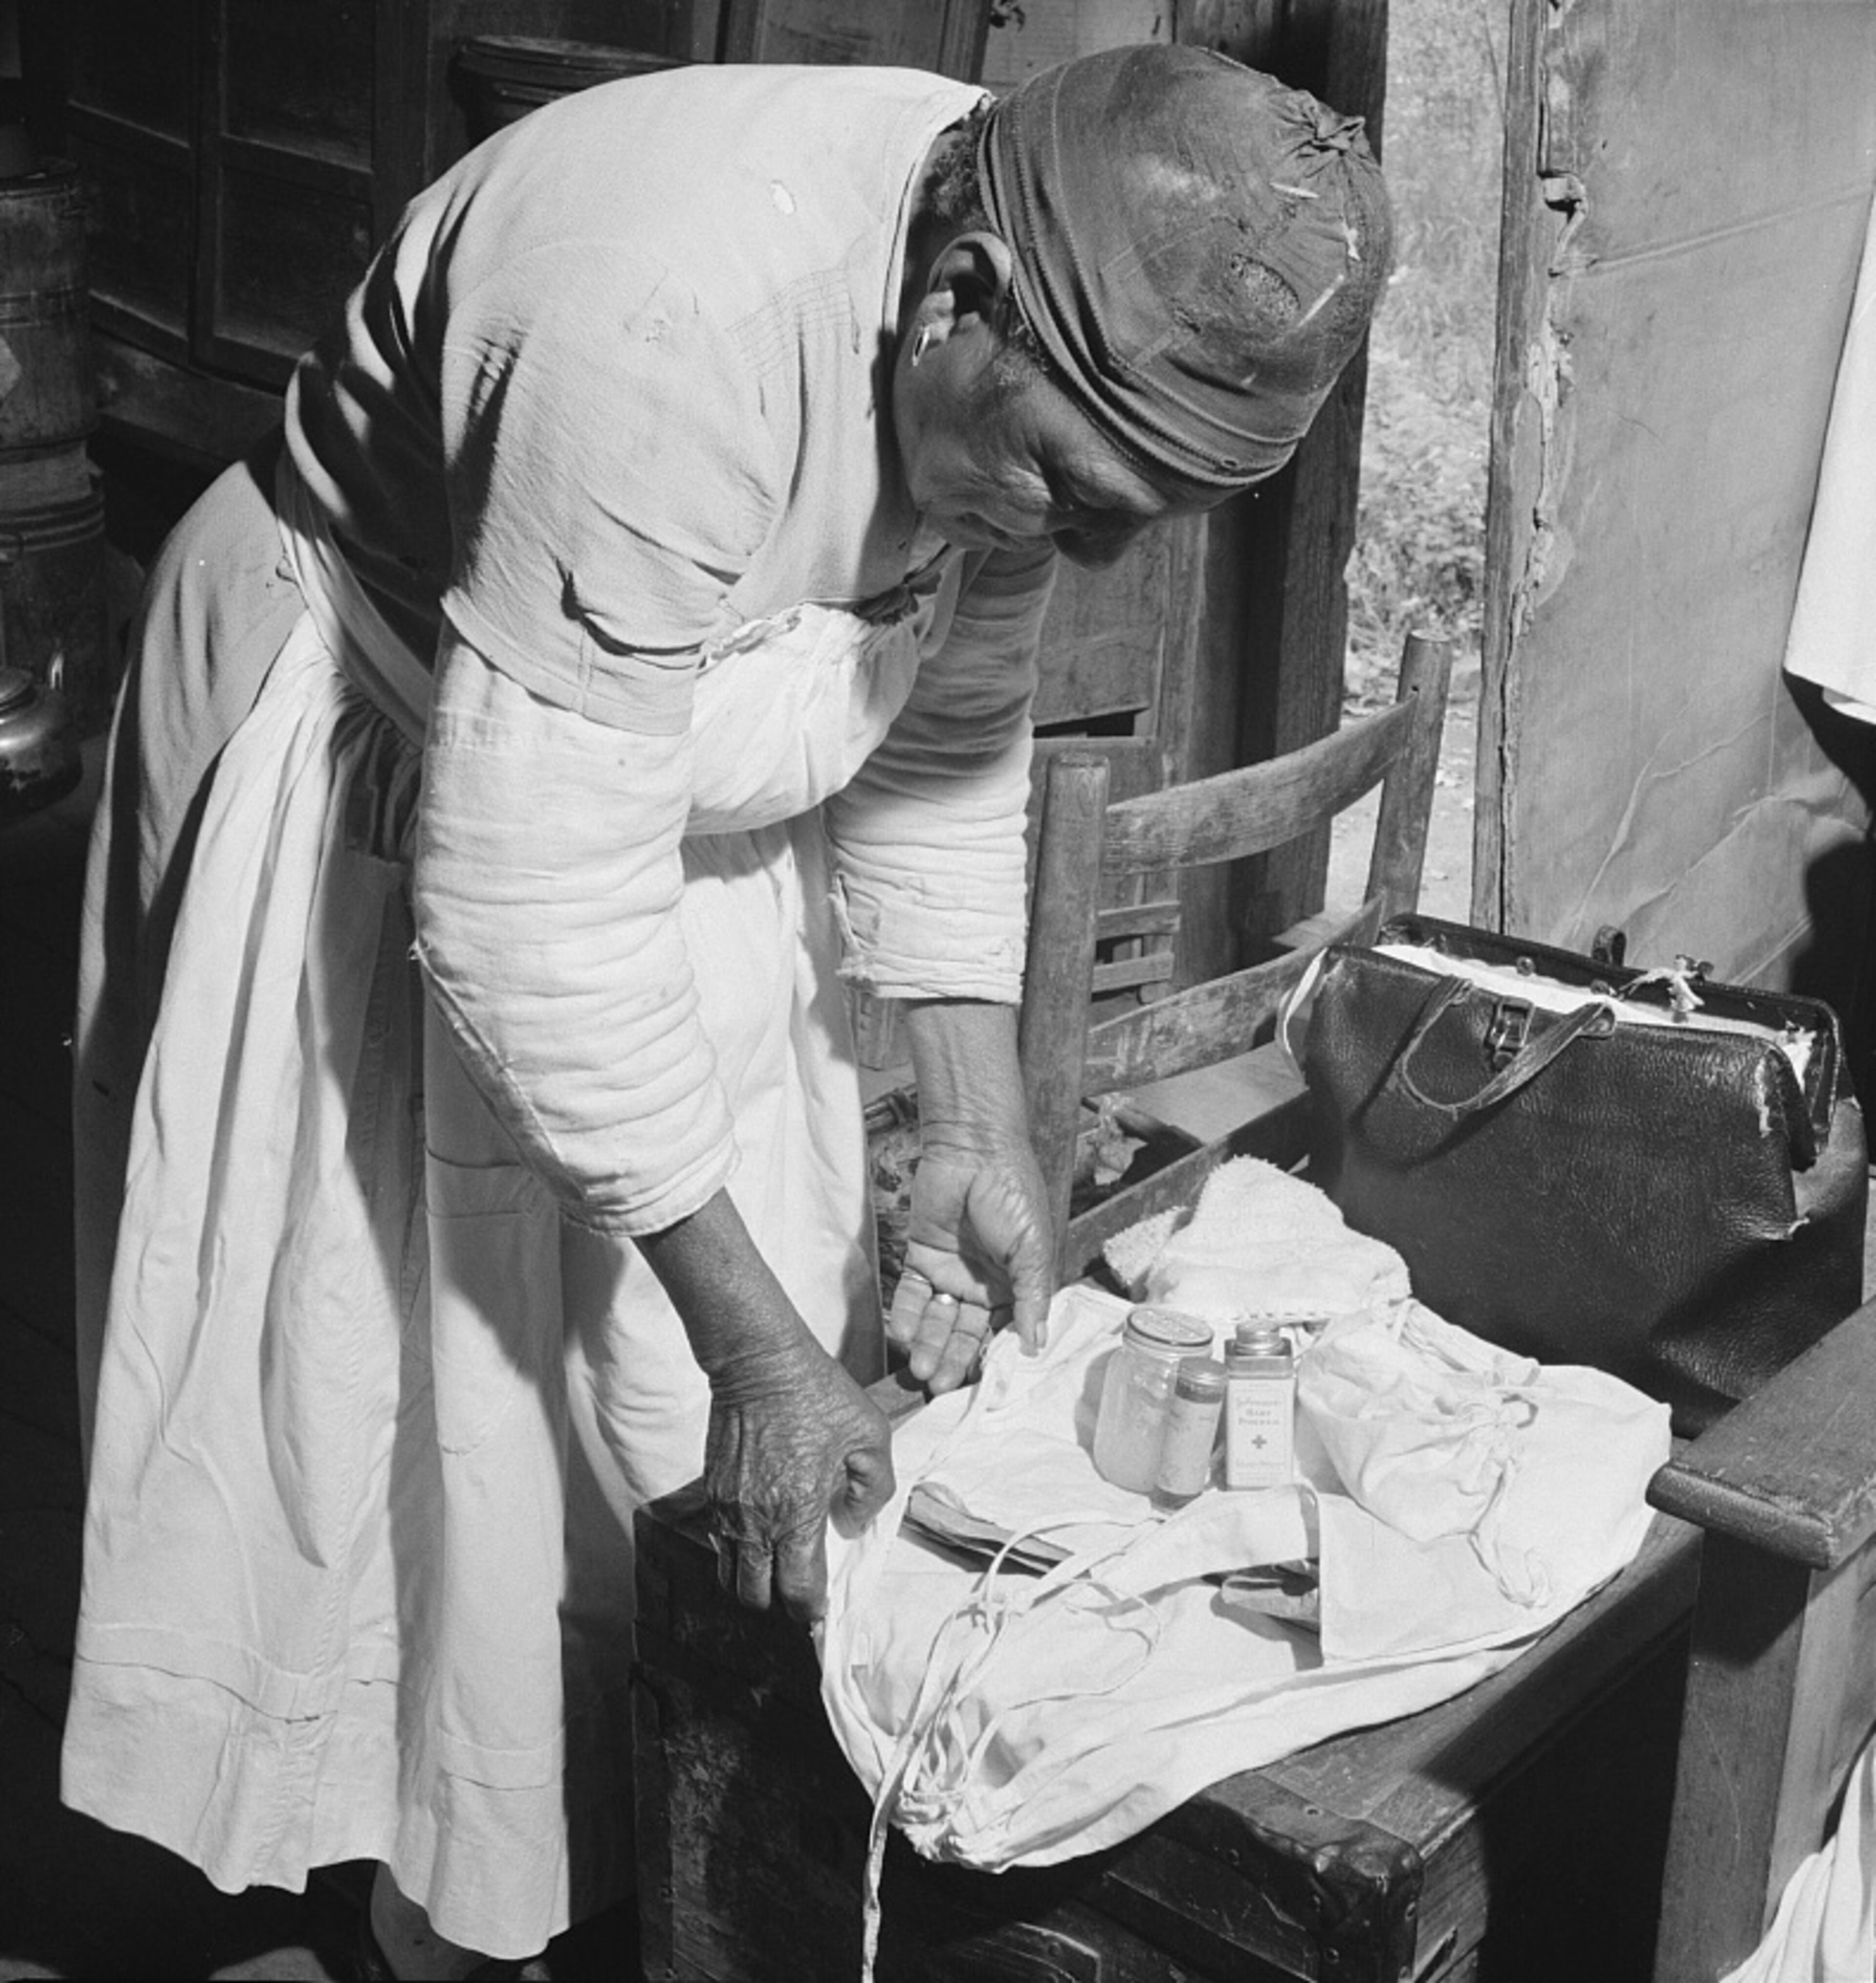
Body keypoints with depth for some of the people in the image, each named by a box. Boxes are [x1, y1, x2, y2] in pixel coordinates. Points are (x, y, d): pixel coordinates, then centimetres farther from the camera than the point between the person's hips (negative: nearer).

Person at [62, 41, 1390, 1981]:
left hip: (661, 774, 7)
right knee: (434, 1371, 1)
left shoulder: (1024, 370, -16)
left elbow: (944, 735, -1)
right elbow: (532, 912, -36)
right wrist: (757, 1345, -30)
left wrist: (976, 1129, -8)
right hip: (369, 783, -6)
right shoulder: (676, 338, -39)